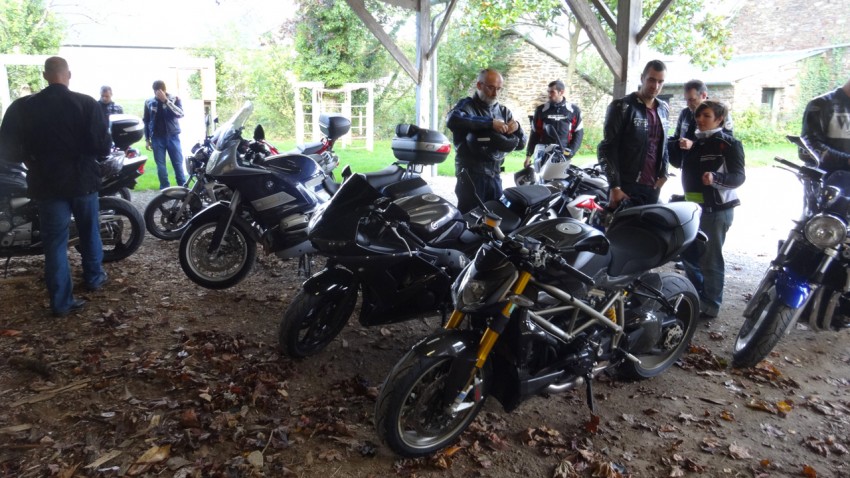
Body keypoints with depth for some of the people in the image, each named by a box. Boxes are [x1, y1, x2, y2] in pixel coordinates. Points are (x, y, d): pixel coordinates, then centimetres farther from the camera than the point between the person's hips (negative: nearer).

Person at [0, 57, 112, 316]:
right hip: (83, 180, 0)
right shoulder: (87, 103, -11)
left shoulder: (22, 106, -5)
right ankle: (94, 276, 37)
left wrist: (33, 157, 14)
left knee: (55, 241, 7)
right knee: (89, 231, 21)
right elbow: (102, 146, -15)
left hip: (47, 184, 1)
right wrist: (104, 147, 8)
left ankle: (62, 301, 8)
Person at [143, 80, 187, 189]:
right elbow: (146, 122, 11)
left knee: (178, 164, 0)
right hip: (157, 138, 2)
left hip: (172, 136, -1)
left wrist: (166, 101, -22)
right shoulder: (149, 102, 5)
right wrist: (147, 139, 8)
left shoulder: (174, 99, 0)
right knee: (160, 165, 2)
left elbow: (180, 114, -17)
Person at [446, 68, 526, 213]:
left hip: (495, 176, 6)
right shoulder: (467, 105, -1)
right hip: (471, 175, -6)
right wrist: (490, 123, -27)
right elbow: (453, 119, -25)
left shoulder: (503, 111, 16)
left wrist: (517, 128, -7)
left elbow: (520, 144, 15)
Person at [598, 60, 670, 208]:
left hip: (653, 187, 6)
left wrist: (663, 174, 8)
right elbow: (607, 149, -9)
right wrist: (614, 186, -15)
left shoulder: (663, 109, 14)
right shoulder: (622, 107, -6)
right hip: (626, 187, -6)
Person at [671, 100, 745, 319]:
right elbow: (681, 164, 26)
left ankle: (711, 305, 10)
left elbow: (739, 176, -15)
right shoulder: (694, 142, 12)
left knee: (710, 258, -2)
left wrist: (716, 178, -33)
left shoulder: (729, 144, -8)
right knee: (688, 254, 16)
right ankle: (697, 296, 33)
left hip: (716, 209, -8)